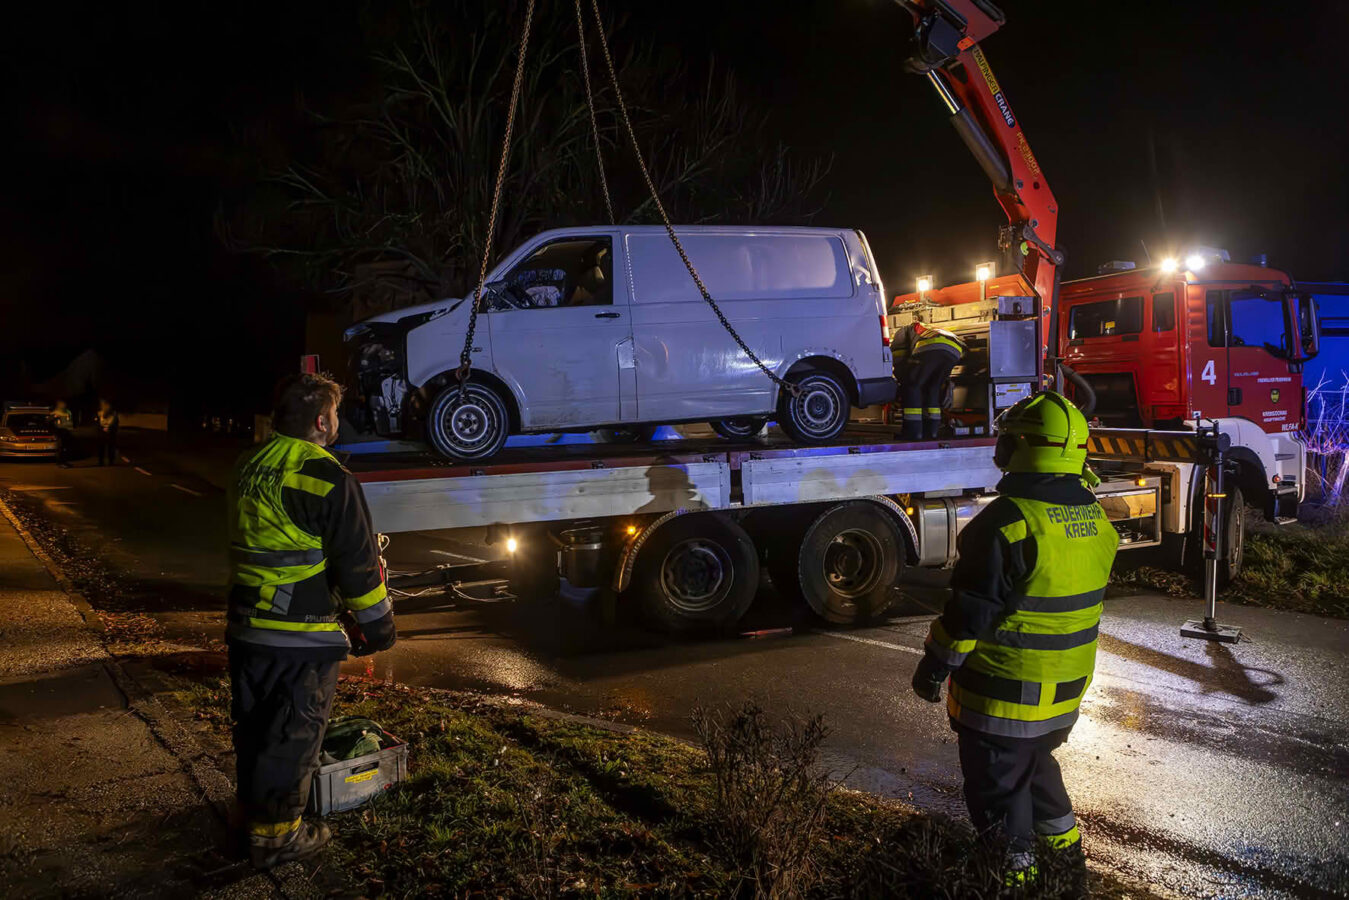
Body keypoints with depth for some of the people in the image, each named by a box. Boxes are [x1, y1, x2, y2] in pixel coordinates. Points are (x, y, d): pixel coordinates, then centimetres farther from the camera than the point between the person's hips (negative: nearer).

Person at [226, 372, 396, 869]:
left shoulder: (248, 468, 7)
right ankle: (276, 835, 15)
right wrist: (377, 625, -5)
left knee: (253, 725, 21)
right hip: (303, 637, -8)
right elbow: (357, 562, -16)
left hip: (245, 626, 8)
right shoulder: (327, 479, -19)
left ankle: (253, 808, 38)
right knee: (294, 735, 5)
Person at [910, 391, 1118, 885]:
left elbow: (970, 610, -22)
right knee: (1036, 761, 29)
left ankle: (1014, 869, 22)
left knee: (999, 784, 10)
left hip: (1003, 693, -8)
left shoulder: (1008, 520, -26)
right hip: (1065, 692, 8)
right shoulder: (1097, 522, 0)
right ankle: (1064, 839, 43)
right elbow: (1083, 601, 12)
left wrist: (934, 667, -10)